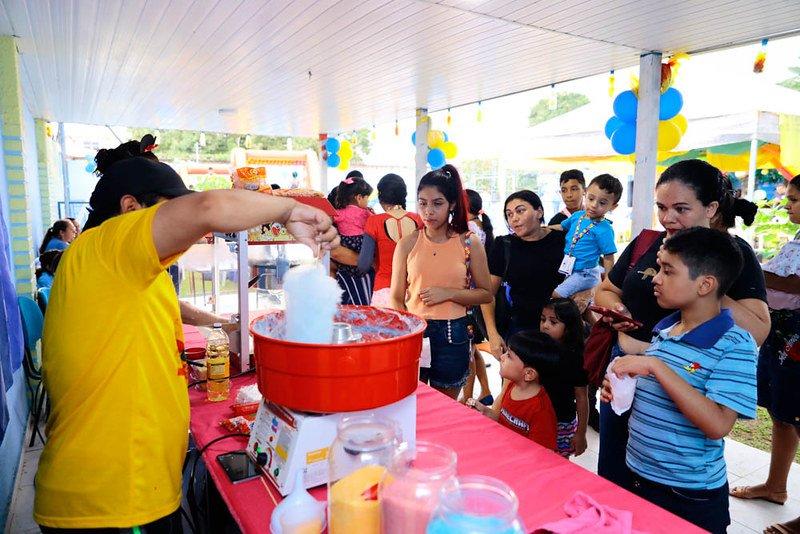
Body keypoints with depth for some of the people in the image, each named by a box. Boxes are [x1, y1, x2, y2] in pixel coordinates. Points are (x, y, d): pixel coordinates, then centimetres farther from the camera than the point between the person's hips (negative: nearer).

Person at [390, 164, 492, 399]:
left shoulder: (469, 243, -2)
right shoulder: (407, 244, -2)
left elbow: (485, 294, 2)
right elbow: (396, 298, 0)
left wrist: (449, 293, -12)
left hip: (452, 335, 0)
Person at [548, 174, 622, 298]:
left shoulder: (604, 230, -20)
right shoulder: (577, 215, 0)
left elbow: (608, 259, -15)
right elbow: (561, 227, 20)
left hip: (584, 275, -8)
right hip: (568, 269, 8)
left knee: (555, 295, -19)